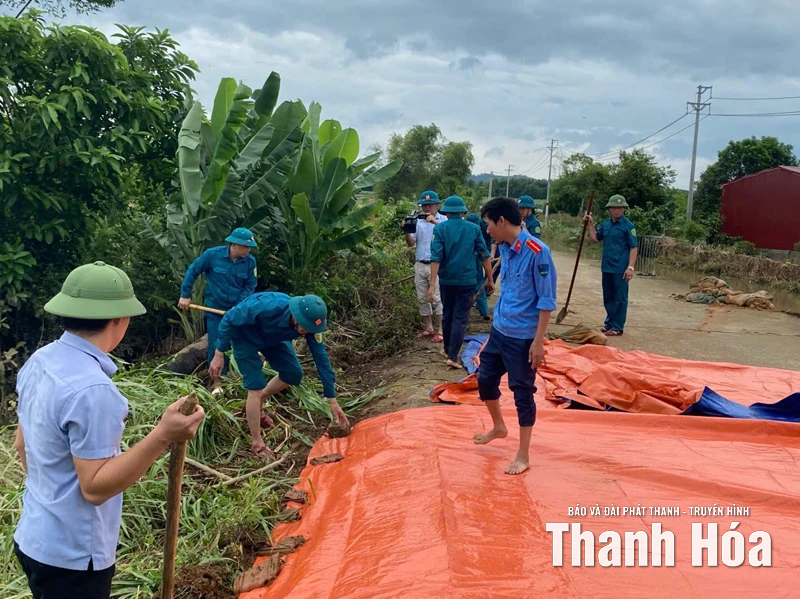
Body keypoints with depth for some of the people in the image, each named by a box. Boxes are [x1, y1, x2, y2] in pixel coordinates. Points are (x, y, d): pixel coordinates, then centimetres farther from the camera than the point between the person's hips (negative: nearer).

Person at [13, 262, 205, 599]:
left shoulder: (38, 362, -1)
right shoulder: (90, 388, -30)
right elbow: (94, 486, -26)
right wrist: (163, 436, -33)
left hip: (36, 538, 8)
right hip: (72, 555, -8)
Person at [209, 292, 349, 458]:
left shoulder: (308, 323, -26)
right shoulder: (268, 307, -43)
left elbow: (321, 357, -17)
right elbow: (229, 319, -29)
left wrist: (333, 401, -15)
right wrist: (219, 354, -24)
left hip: (270, 337, 6)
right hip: (243, 335, -6)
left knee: (293, 372, 2)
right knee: (256, 384, -14)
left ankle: (256, 404, 26)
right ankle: (257, 444, 0)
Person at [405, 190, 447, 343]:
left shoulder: (443, 220, -1)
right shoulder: (418, 221, 9)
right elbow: (411, 243, 5)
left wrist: (436, 223, -29)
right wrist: (407, 231, -14)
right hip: (420, 265, 5)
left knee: (437, 298, -5)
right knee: (422, 298, 8)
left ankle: (440, 330, 0)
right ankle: (428, 328, 18)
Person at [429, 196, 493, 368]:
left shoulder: (440, 229, -5)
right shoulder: (474, 228, -1)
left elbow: (436, 257, -12)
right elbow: (484, 255, 1)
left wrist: (432, 284, -13)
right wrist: (490, 279, 11)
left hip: (446, 280, 1)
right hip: (467, 280, -1)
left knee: (447, 315, 18)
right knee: (460, 318, 0)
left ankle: (448, 349, 31)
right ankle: (453, 356, -8)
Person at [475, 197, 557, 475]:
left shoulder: (537, 251, -20)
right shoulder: (504, 248, 3)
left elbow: (547, 300, -18)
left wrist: (538, 341, -19)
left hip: (523, 337, -8)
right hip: (499, 330, 8)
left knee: (522, 393, 3)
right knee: (485, 379, 18)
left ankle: (523, 456, 17)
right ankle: (499, 427, 43)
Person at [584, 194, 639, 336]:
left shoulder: (628, 225, -10)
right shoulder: (605, 224, 9)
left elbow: (634, 247, -11)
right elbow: (595, 239, 19)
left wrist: (630, 267, -18)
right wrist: (591, 224, 7)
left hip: (620, 269, -7)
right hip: (606, 267, 7)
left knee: (620, 298, 2)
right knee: (608, 297, 16)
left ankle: (617, 327, 8)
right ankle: (609, 323, 28)